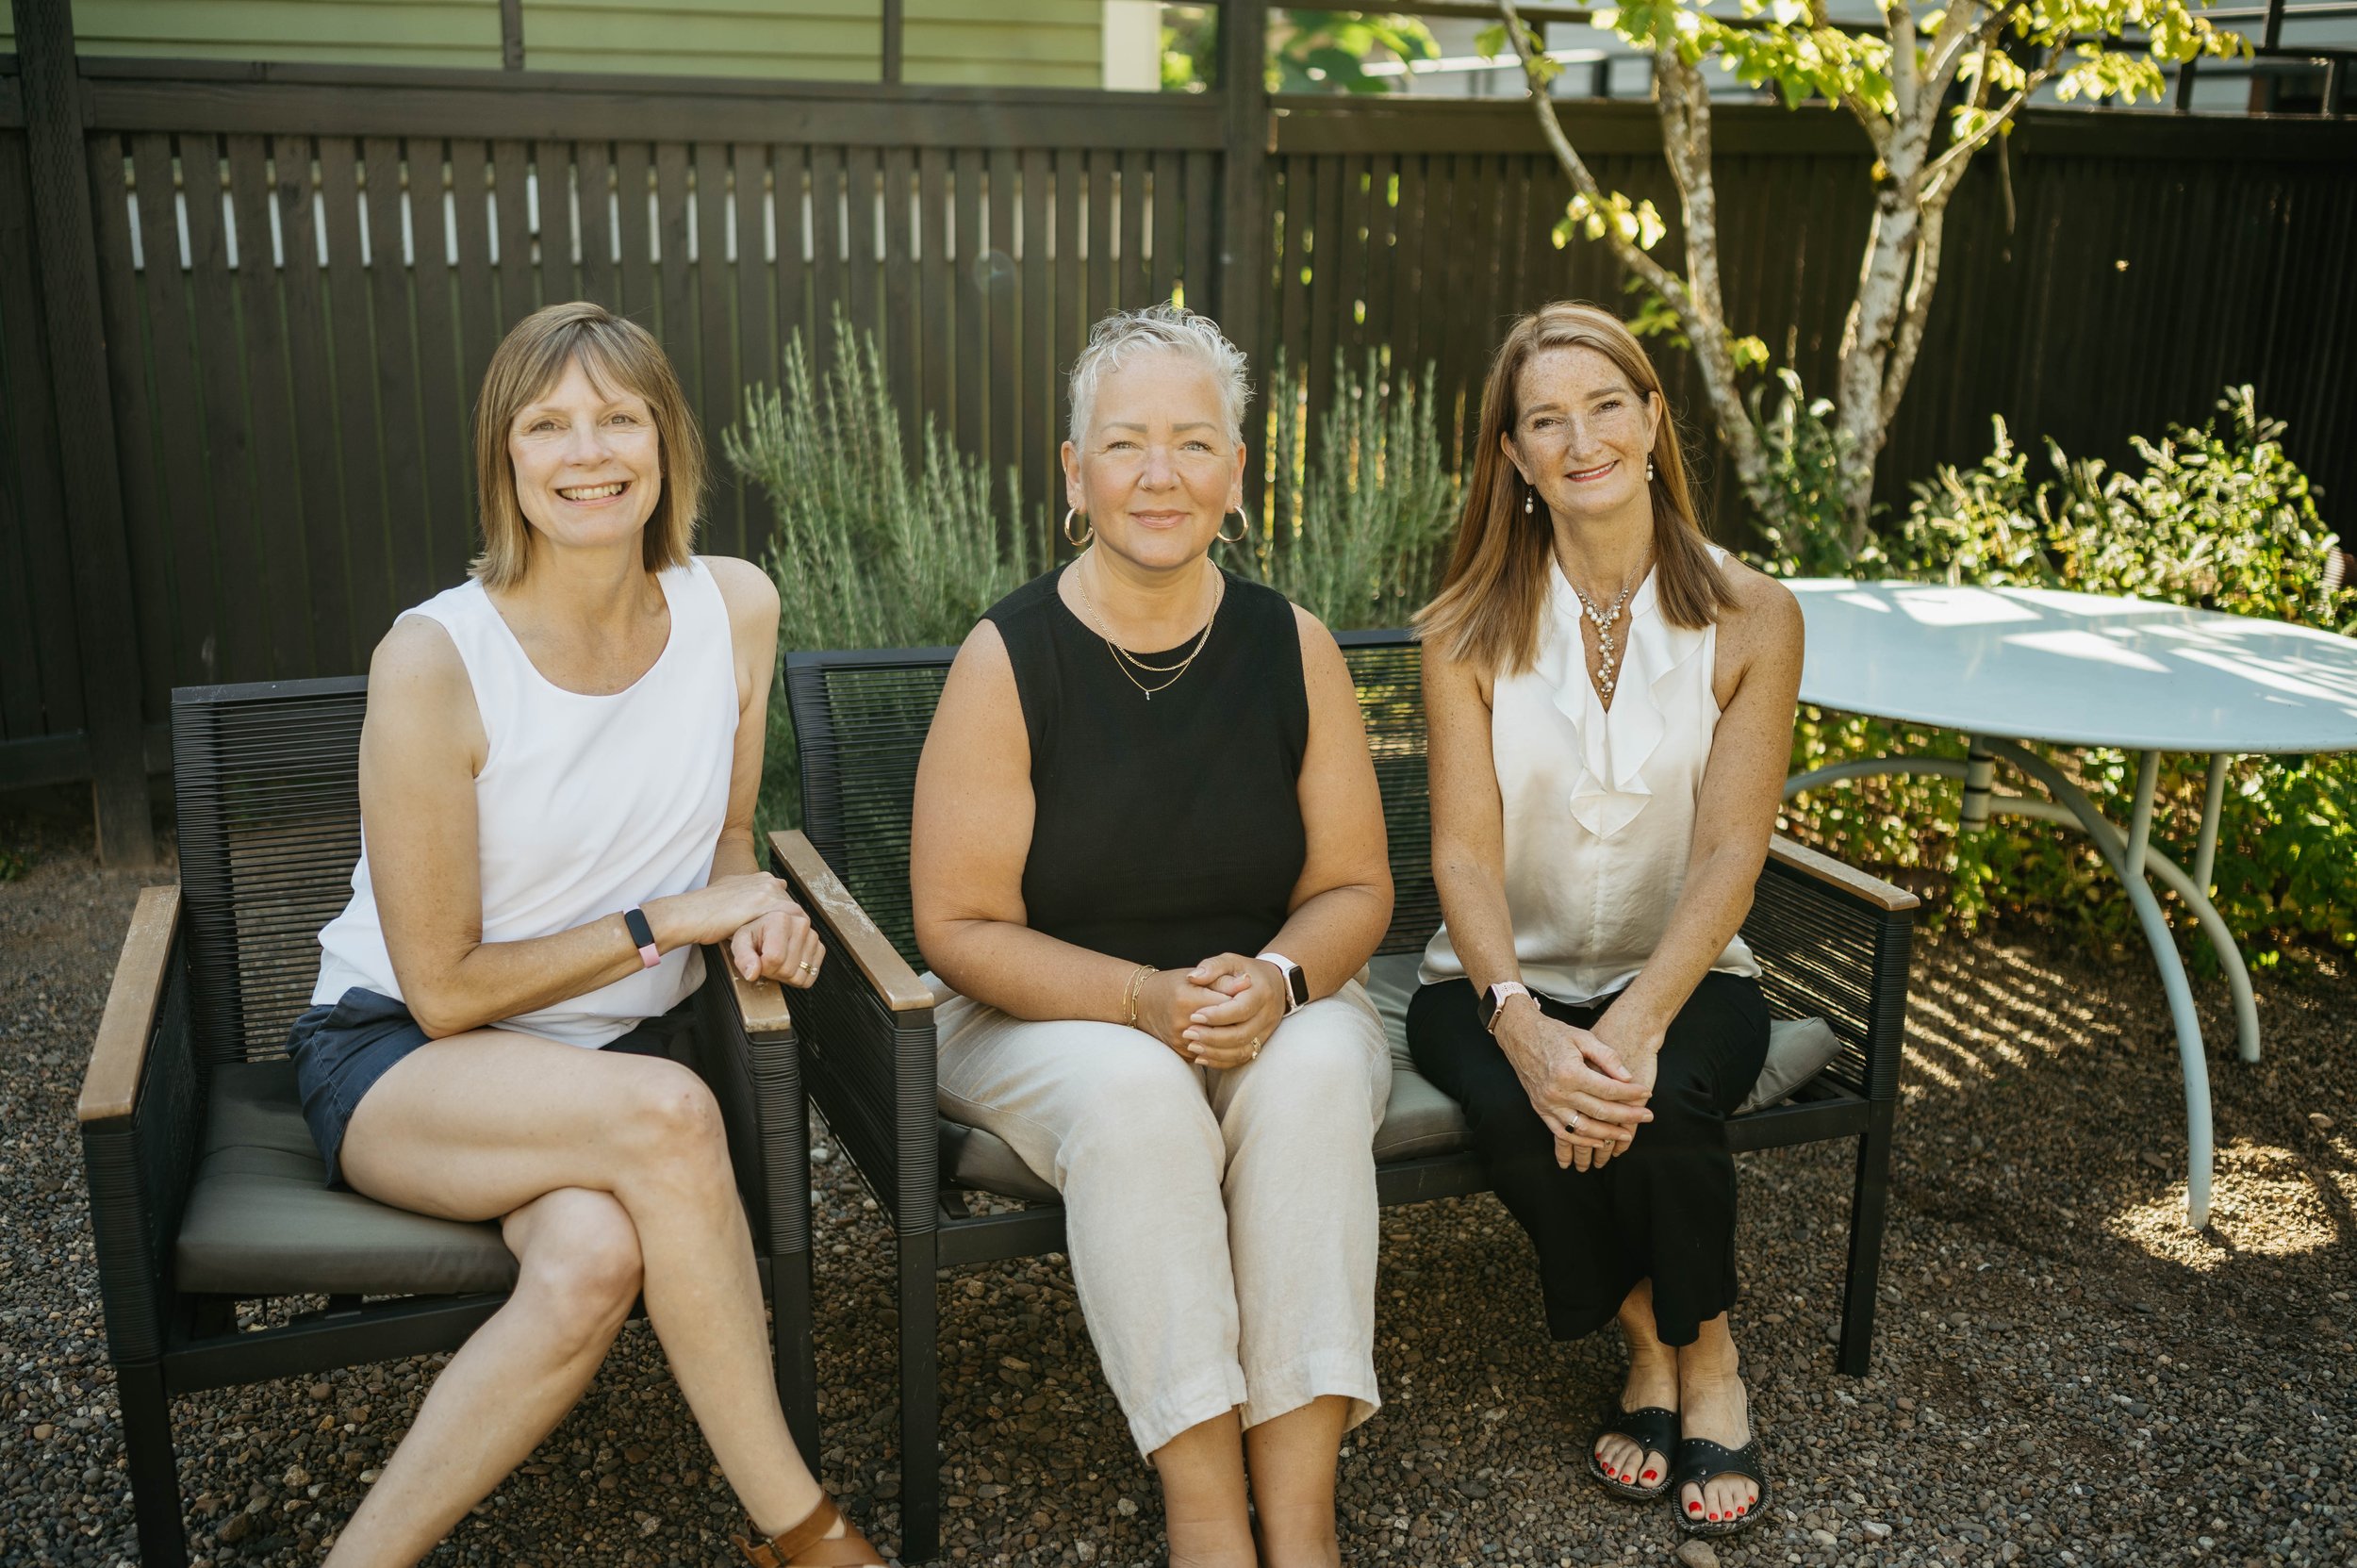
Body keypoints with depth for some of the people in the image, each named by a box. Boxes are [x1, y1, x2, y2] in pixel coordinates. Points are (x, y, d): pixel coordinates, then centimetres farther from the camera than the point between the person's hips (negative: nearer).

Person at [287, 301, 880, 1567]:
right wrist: (667, 921, -14)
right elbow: (444, 989, -12)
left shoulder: (735, 608, -2)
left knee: (595, 1261, -32)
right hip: (395, 1056, -3)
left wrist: (754, 908, -10)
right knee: (665, 1111, -35)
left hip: (612, 1050, 4)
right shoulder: (435, 660, -17)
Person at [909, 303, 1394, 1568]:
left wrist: (1275, 981, -19)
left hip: (1273, 1008, 2)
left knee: (1316, 1071, -31)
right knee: (1134, 1090, -34)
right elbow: (961, 926, -10)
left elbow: (1354, 885, 3)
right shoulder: (1007, 659, -10)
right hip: (1043, 1019, -2)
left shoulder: (1292, 649, -1)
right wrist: (1146, 1000, -23)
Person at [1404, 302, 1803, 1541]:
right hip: (1503, 979, 1)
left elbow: (1731, 850, -12)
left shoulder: (1749, 619, -5)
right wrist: (1522, 1024, -29)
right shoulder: (1470, 632, -5)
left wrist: (1638, 1024, -27)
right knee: (1526, 1117, -31)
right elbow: (1463, 849, -11)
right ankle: (1650, 1342, 2)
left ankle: (1703, 1354, 1)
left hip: (1680, 975, 0)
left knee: (1659, 1105, -32)